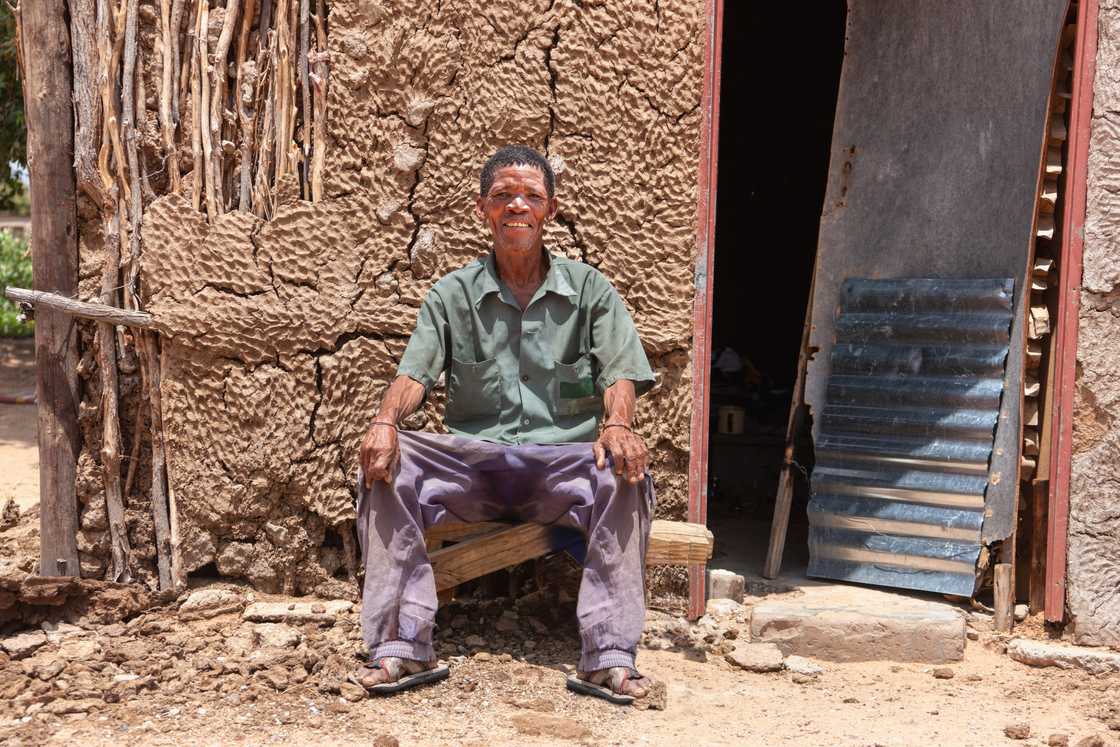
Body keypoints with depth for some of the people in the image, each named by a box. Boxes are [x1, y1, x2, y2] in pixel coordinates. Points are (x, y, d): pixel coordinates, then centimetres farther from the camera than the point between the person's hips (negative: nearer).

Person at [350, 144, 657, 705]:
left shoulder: (589, 290, 10)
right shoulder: (452, 295, 12)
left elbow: (620, 375, 0)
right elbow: (414, 373, 1)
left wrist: (618, 425, -24)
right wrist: (386, 421, -22)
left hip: (562, 461, -1)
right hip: (472, 462, 1)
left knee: (627, 472, -32)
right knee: (384, 464, -25)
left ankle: (608, 657, -30)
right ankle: (403, 647, -24)